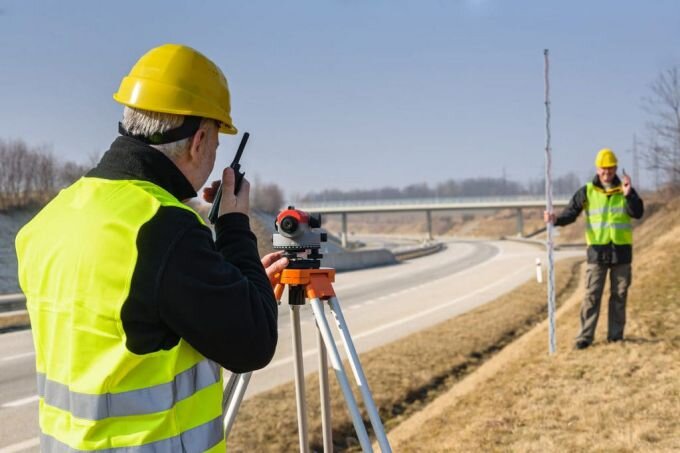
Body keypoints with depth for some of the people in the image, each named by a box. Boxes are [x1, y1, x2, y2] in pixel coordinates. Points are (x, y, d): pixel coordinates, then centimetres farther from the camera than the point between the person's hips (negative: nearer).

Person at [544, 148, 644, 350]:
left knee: (619, 295, 8)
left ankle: (616, 335, 17)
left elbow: (637, 213, -8)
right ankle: (585, 336, 0)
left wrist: (628, 195, -24)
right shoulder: (587, 192, 1)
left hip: (621, 250, 2)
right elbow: (571, 213, -2)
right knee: (592, 295, -3)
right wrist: (556, 219, -22)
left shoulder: (625, 190, 4)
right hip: (597, 251, -1)